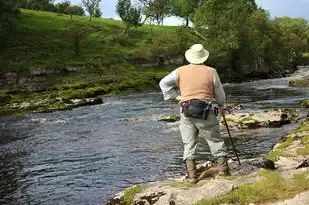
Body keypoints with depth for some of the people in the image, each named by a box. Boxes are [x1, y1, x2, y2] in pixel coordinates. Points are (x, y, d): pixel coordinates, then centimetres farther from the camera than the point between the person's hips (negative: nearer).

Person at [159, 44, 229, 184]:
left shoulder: (181, 71, 3)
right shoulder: (211, 72, 0)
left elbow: (164, 83, 4)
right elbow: (220, 93, 6)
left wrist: (175, 96, 5)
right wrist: (221, 106, 23)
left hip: (187, 111, 1)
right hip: (206, 112, -1)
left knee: (189, 143, 6)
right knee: (215, 139, 15)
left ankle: (191, 175, 5)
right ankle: (222, 166, 18)